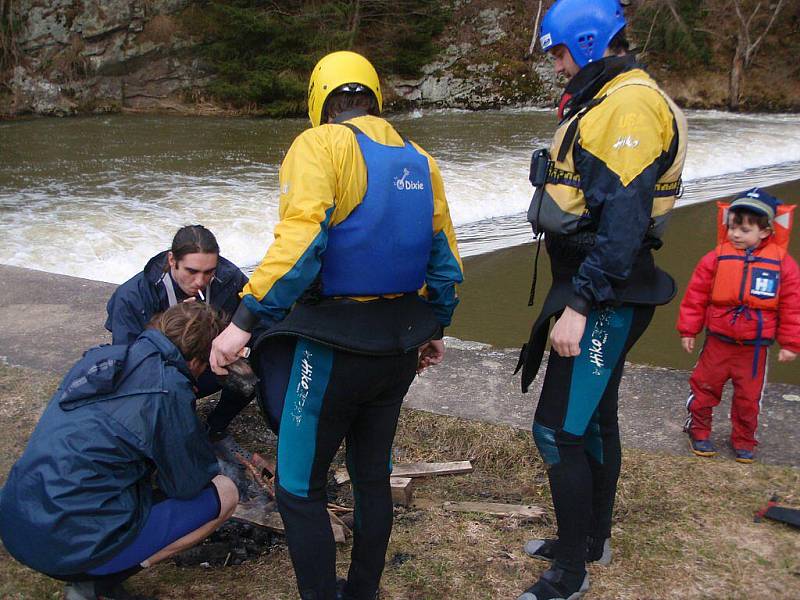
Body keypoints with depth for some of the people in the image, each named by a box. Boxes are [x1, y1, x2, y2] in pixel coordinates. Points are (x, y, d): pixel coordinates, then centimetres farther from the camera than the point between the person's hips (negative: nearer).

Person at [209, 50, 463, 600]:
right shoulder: (419, 161, 10)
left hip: (333, 348, -7)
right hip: (399, 346, 7)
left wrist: (245, 320, -23)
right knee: (373, 476, 21)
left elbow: (300, 242, -25)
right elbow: (444, 259, 14)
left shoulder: (320, 145, -10)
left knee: (299, 488, 8)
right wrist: (434, 330, 24)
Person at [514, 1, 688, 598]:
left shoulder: (630, 106, -17)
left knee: (558, 430, -7)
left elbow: (623, 219, -25)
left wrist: (580, 304, -25)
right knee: (593, 418, 19)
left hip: (604, 299, -11)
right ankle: (592, 538, 35)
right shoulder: (601, 104, 16)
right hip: (595, 294, 11)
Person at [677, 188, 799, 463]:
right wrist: (688, 330, 1)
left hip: (755, 347, 0)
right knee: (704, 387, 8)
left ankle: (744, 440, 31)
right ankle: (698, 432, 27)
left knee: (749, 397, 11)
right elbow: (696, 296, -1)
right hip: (718, 342, 0)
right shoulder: (716, 257, -7)